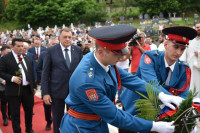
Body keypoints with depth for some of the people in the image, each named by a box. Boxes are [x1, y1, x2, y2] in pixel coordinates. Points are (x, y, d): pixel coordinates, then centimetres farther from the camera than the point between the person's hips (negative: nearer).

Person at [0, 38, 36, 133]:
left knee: (29, 110, 17)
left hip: (28, 89, 5)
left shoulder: (26, 57, 11)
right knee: (15, 113, 4)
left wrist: (34, 86, 14)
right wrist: (12, 78, -21)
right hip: (14, 90, -5)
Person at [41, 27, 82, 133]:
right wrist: (45, 93, -10)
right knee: (57, 120, 13)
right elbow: (45, 73, -5)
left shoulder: (78, 50, 2)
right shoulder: (51, 51, -5)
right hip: (57, 91, -2)